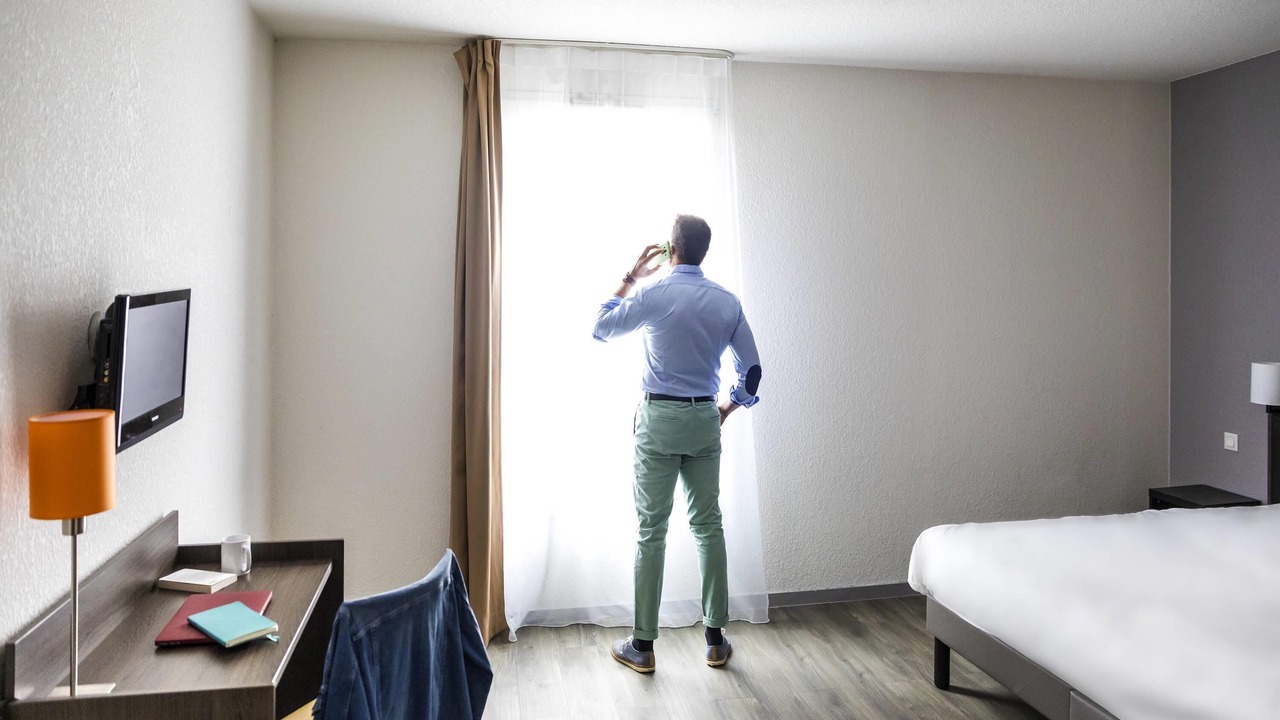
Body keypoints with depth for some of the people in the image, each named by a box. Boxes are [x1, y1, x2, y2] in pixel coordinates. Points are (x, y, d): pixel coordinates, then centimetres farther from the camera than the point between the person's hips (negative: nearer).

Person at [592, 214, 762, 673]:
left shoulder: (654, 295, -9)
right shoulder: (727, 303, 3)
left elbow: (600, 330, 7)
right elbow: (751, 371, 6)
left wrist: (630, 278, 13)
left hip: (659, 419, -3)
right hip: (704, 420, 4)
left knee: (651, 530, 2)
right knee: (708, 526, 11)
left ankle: (643, 645, 9)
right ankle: (716, 639, 17)